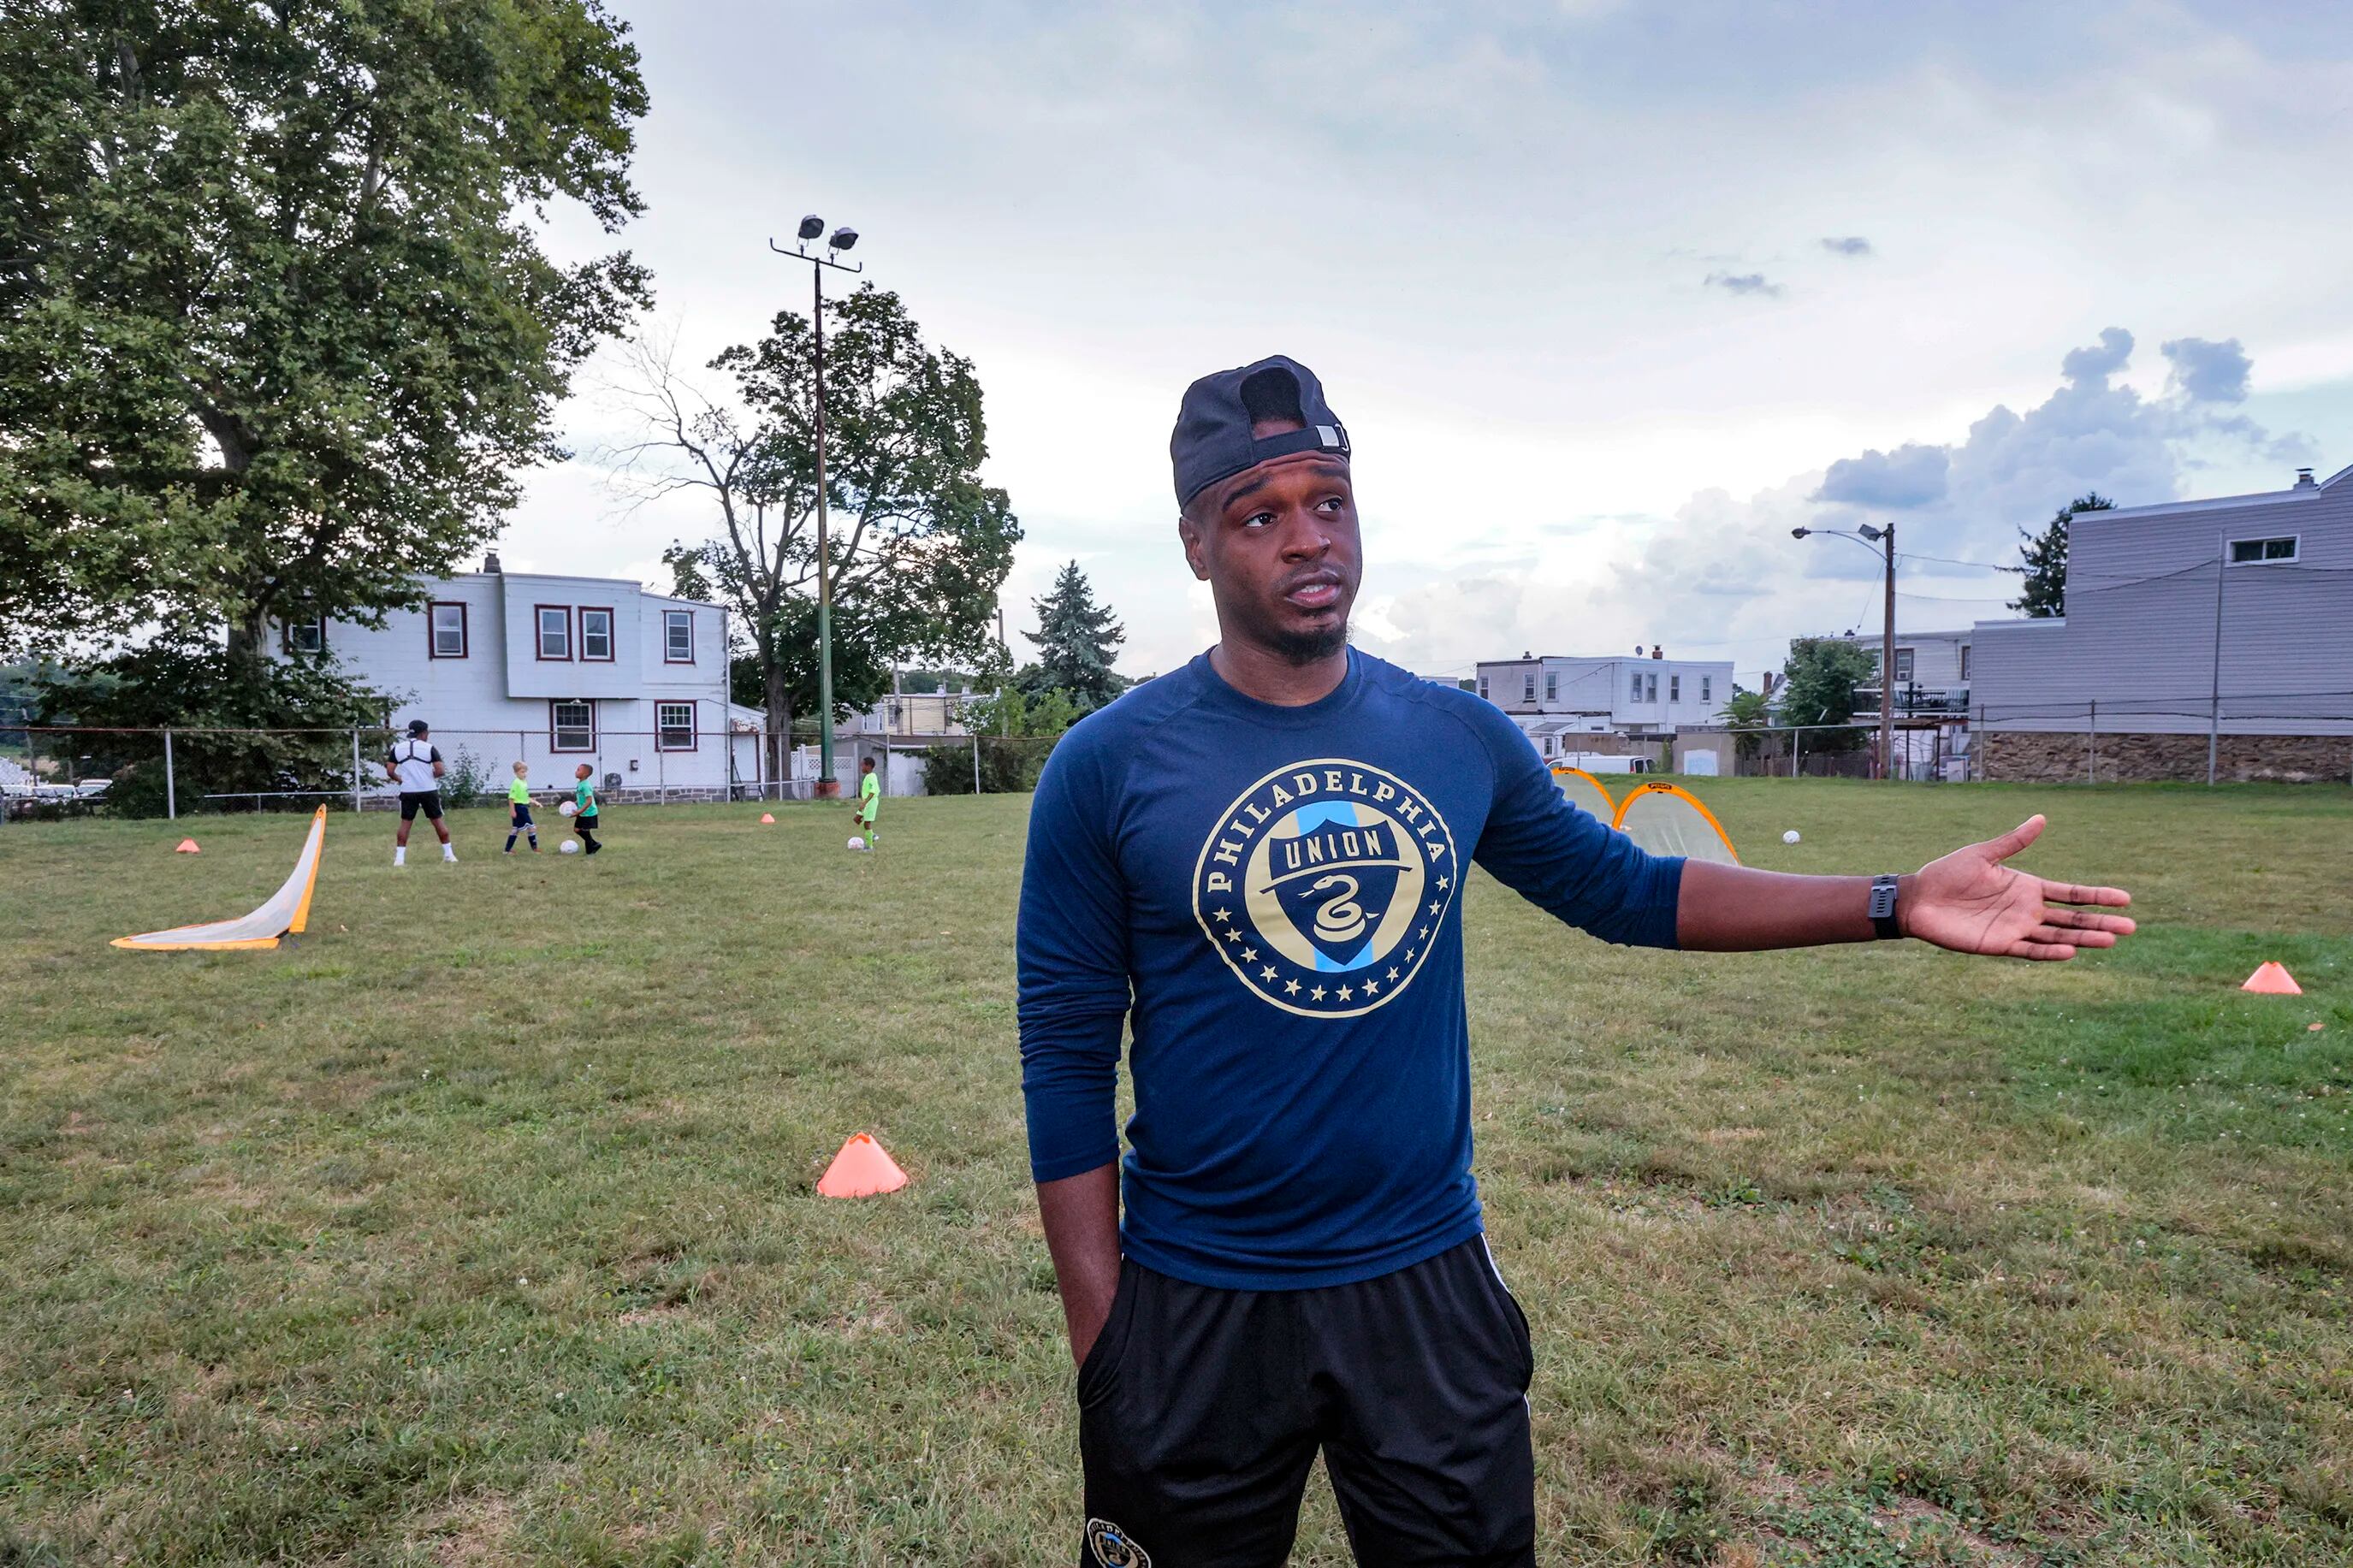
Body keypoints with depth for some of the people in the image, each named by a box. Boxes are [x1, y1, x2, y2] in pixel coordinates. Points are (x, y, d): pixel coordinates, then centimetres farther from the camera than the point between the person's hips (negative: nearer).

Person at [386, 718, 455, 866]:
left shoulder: (397, 748, 2)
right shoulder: (429, 748, -6)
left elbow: (390, 771, -1)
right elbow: (440, 771, -12)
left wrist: (400, 780, 17)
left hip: (408, 791, 2)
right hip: (428, 790, -2)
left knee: (405, 823, 9)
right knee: (437, 820, 8)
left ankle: (399, 857, 2)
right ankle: (449, 854, 11)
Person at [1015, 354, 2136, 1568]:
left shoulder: (1457, 738, -1)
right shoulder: (1108, 769, -11)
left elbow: (1621, 888, 10)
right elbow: (1068, 1065, -7)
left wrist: (1894, 904, 1)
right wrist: (1101, 1347, -7)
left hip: (1431, 1285, 3)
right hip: (1197, 1311, -2)